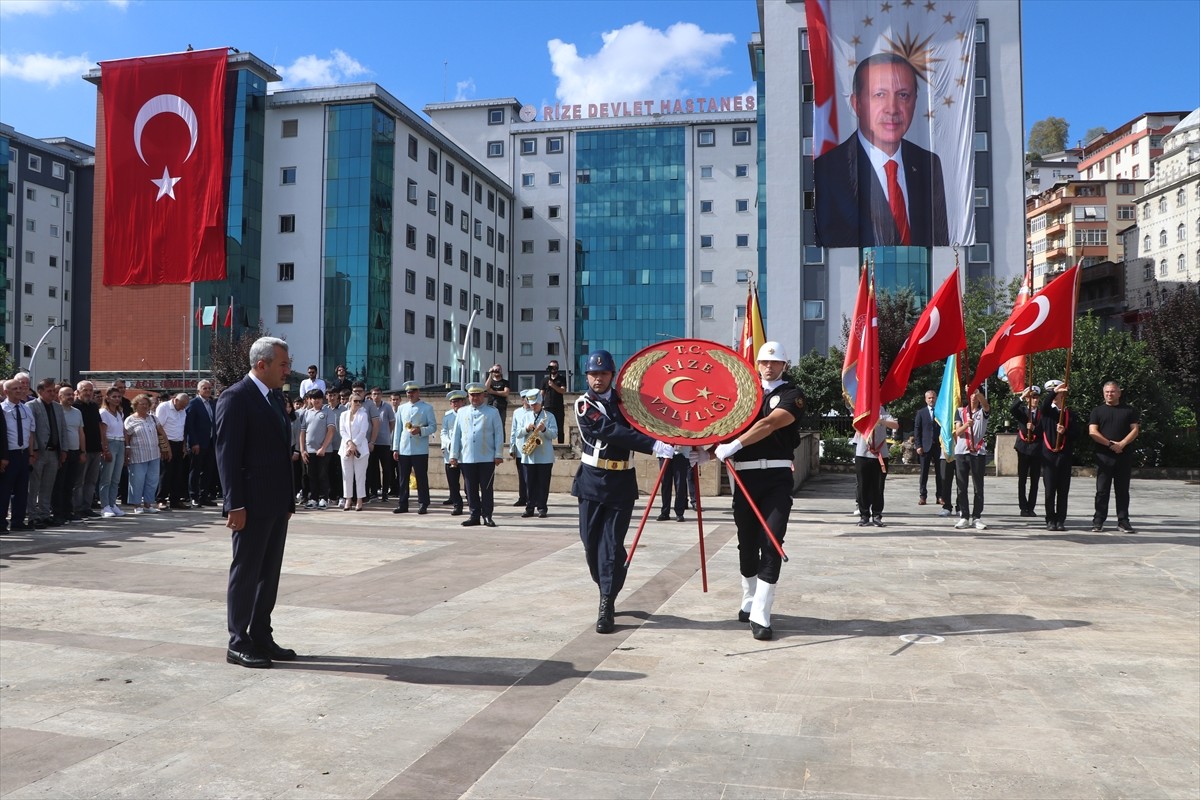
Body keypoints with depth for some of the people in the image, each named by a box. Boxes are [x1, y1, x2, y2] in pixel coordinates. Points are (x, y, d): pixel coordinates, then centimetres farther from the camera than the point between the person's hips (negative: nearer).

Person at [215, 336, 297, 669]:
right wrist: (235, 505, -19)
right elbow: (227, 454, -15)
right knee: (245, 573, 1)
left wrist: (288, 500, 14)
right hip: (252, 504, -8)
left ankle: (261, 637, 23)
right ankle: (238, 644, 11)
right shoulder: (235, 398, -11)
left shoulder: (276, 398, 14)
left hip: (277, 504, 8)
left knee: (269, 574, 13)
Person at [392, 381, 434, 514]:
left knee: (421, 478, 0)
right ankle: (402, 504, 14)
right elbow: (398, 429, 11)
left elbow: (433, 426, -1)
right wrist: (395, 448, 6)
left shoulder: (427, 408, 1)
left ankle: (423, 505, 7)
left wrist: (421, 430, -20)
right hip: (404, 449, 4)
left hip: (420, 450, -4)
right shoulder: (401, 408, 12)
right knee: (403, 478, 7)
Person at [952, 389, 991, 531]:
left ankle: (976, 517, 3)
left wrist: (978, 393, -38)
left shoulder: (983, 411, 7)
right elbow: (957, 432, 1)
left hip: (979, 452, -1)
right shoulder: (961, 412, 11)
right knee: (961, 486, 1)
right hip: (961, 452, 1)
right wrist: (966, 425, -21)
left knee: (978, 487, 0)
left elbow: (985, 404, -18)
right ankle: (964, 517, 6)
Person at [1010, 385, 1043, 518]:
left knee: (1035, 481, 3)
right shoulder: (1021, 410, 5)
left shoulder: (1042, 413, 5)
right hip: (1023, 448, -1)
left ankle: (1031, 508, 9)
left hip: (1036, 450, 1)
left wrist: (1034, 428, -19)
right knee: (1022, 480, 1)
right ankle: (1023, 508, 5)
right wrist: (1022, 397, -27)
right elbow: (1012, 409, -17)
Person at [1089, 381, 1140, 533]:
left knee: (1123, 490, 5)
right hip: (1103, 456, -1)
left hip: (1124, 456, 1)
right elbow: (1092, 432, -2)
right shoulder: (1097, 411, 7)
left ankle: (1123, 520, 10)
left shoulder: (1129, 410, 9)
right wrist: (1110, 444, -12)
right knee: (1102, 490, 0)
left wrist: (1122, 444, -14)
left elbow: (1135, 429, 1)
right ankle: (1098, 520, 4)